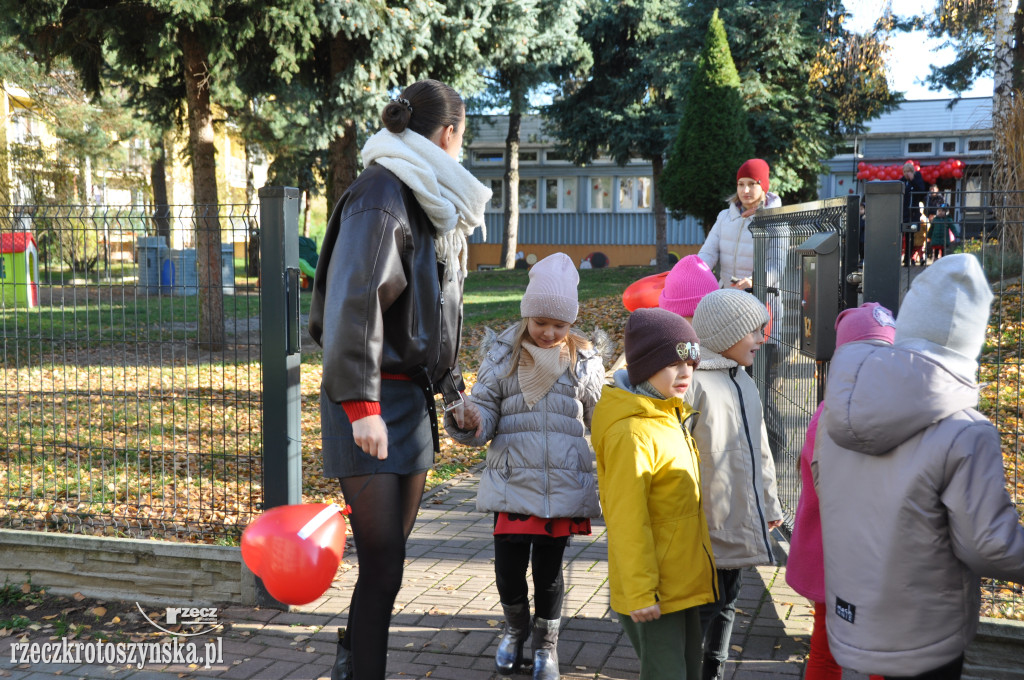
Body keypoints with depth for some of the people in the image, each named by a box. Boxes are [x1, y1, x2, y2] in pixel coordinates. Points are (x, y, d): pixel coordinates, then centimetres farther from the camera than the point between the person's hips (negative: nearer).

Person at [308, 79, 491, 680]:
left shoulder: (436, 207, 19)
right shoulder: (382, 194, -11)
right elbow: (353, 303, -20)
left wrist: (453, 393, 22)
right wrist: (361, 404, -24)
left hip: (415, 395, 9)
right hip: (374, 400, -9)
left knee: (389, 557, 14)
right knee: (382, 567, -7)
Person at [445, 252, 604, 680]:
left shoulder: (584, 362, 3)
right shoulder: (502, 355, 0)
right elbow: (485, 411, -2)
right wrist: (467, 425, -24)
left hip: (563, 487, 0)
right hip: (512, 485, 0)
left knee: (549, 571, 10)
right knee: (508, 570, 2)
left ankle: (546, 644, 35)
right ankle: (516, 628, 35)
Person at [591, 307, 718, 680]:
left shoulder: (670, 418, 9)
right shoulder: (631, 432, -21)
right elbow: (627, 521, -22)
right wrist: (640, 592, -21)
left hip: (683, 584, 9)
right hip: (653, 595, -9)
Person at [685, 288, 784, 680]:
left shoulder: (743, 382, 14)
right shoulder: (693, 382, -18)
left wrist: (769, 502, 24)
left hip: (739, 525, 9)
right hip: (706, 527, -9)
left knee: (725, 604, 20)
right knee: (703, 609, 0)